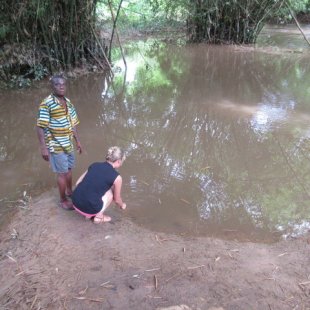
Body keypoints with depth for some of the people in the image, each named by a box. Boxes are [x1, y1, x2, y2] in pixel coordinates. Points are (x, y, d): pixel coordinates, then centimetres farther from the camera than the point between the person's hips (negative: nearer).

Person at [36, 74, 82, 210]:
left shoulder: (68, 102, 5)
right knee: (62, 173, 3)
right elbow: (40, 127, -19)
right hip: (56, 146, -7)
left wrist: (77, 141, 16)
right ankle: (63, 200, 20)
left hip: (68, 144, 7)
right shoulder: (46, 104, -19)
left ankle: (69, 191, 44)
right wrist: (43, 148, -22)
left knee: (69, 169, 22)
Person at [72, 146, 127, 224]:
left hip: (75, 202, 6)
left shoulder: (94, 165, 9)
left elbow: (78, 182, 15)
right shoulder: (116, 177, -5)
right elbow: (117, 199, 10)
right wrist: (122, 205, 34)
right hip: (89, 208, -6)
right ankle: (98, 217, 15)